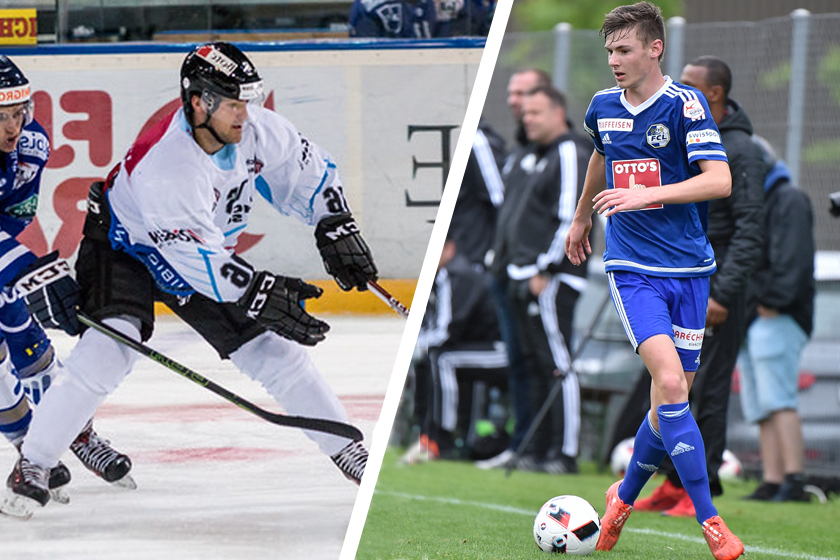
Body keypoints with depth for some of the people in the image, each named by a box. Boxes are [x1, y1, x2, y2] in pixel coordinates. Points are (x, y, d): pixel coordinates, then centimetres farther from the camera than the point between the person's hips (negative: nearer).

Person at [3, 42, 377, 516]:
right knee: (110, 348, -26)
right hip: (126, 249, -6)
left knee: (274, 349, 1)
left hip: (209, 250, 6)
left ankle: (348, 449, 14)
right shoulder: (163, 164, -39)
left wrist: (337, 229, -10)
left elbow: (308, 170, -1)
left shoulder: (256, 130, -19)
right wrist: (261, 294, -42)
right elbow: (196, 259, -39)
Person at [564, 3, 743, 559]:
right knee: (669, 384, -20)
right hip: (632, 268, 1)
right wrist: (582, 219, 41)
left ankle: (625, 496, 31)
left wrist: (648, 195, -26)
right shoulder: (603, 107, 6)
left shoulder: (686, 104, -7)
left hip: (688, 268, -1)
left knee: (674, 398, 5)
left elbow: (720, 180, -18)